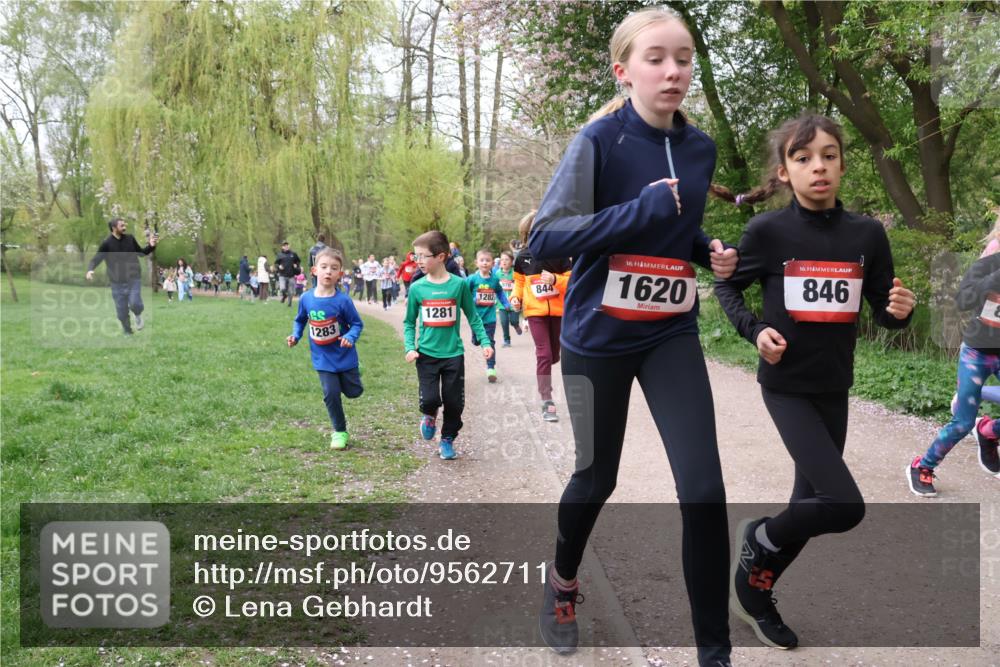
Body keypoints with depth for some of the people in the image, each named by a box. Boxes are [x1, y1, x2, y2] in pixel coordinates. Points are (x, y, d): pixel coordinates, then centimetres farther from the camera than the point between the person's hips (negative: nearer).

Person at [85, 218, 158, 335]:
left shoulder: (130, 239, 0)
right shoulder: (106, 244, -8)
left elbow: (141, 252, 15)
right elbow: (96, 259, -10)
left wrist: (151, 246, -2)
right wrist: (90, 270, -30)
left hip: (134, 279, 1)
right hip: (117, 282, 0)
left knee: (135, 303, -21)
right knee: (122, 313, 3)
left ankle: (138, 315, 14)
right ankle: (128, 333, 25)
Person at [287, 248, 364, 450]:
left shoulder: (343, 300, -19)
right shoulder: (306, 298, -9)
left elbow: (357, 324, -10)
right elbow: (300, 320, 10)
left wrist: (350, 338, -28)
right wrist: (295, 336, -6)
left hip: (344, 356, -1)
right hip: (323, 358, 1)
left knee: (353, 391, 10)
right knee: (331, 394, -4)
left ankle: (351, 374, 46)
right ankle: (340, 432, 15)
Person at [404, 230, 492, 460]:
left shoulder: (458, 284, -6)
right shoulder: (417, 288, -3)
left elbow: (473, 317, 3)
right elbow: (409, 322, 6)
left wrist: (485, 342, -5)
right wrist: (410, 347, -7)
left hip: (454, 354, 0)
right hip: (426, 354, 0)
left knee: (454, 402, 6)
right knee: (429, 399, -10)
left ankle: (447, 439, 28)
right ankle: (430, 416, 26)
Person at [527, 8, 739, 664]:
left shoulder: (700, 147, 3)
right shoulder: (600, 139, -14)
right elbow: (543, 238, -20)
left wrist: (712, 253, -2)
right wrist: (640, 210, -28)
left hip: (672, 336, 4)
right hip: (598, 338, -3)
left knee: (704, 489, -6)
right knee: (597, 477, 13)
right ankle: (563, 580, 46)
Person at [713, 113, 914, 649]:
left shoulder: (866, 233, -3)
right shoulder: (768, 230, -11)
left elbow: (883, 311, 5)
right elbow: (725, 286, 2)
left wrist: (900, 311, -18)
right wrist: (755, 330, -13)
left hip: (834, 388, 5)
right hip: (786, 385, -5)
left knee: (811, 503, 14)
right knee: (845, 506, -15)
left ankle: (755, 593, 36)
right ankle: (759, 537, 14)